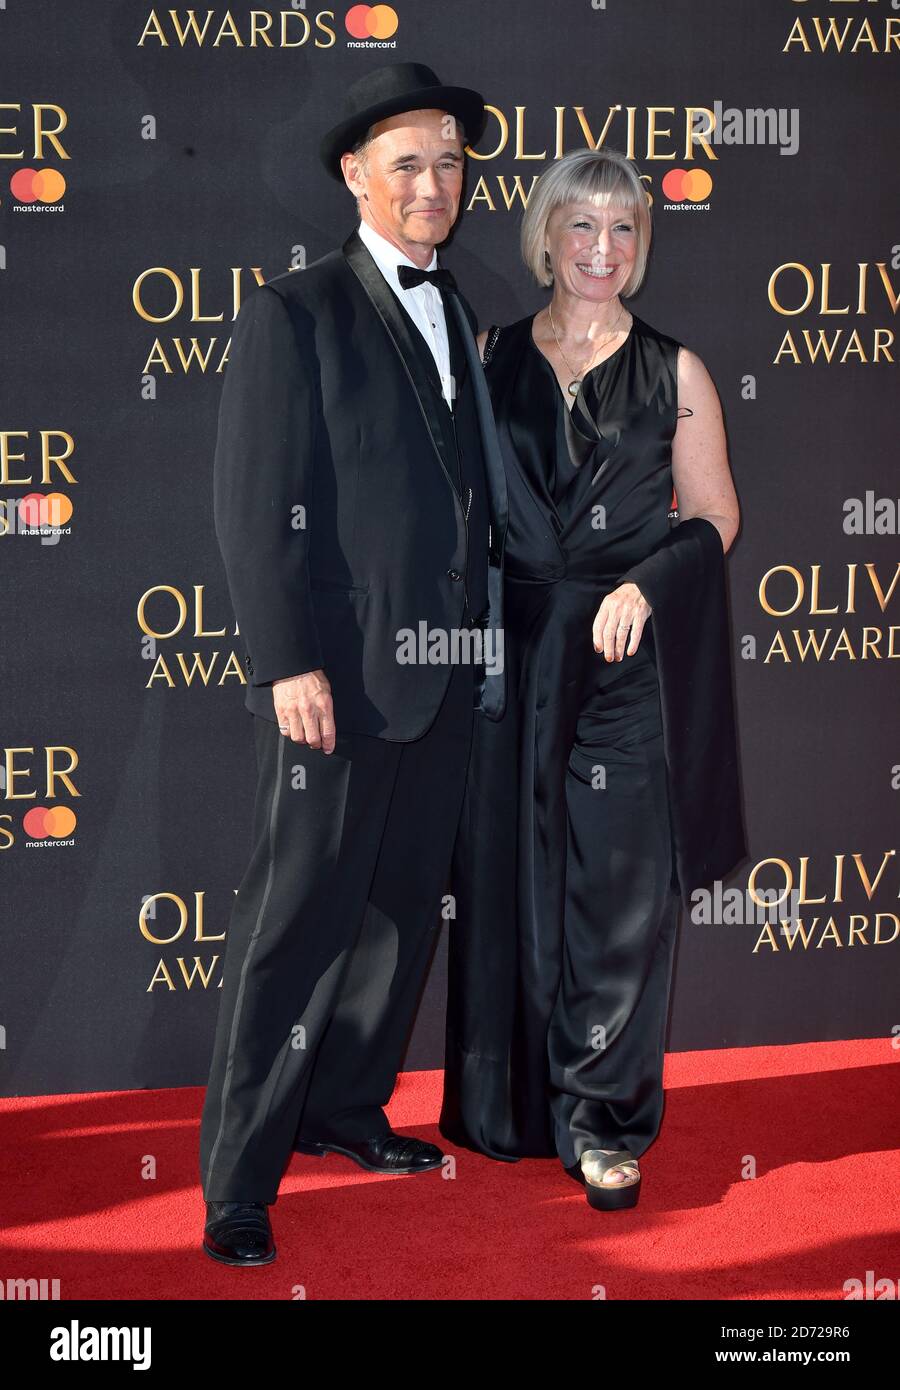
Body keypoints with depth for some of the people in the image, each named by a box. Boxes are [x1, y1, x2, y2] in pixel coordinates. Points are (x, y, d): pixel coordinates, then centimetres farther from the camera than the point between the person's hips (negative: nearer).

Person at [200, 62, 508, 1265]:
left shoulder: (459, 316, 15)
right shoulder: (296, 313, -6)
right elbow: (255, 505, -11)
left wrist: (487, 634, 11)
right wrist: (289, 662, -17)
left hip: (444, 670, 7)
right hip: (340, 672, -7)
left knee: (403, 907, 14)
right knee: (299, 917, -3)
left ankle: (344, 1110, 30)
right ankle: (239, 1178, 6)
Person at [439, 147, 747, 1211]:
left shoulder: (674, 373, 5)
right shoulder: (490, 357, 9)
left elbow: (715, 516, 5)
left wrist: (643, 588, -11)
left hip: (629, 658, -1)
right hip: (510, 651, 2)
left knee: (618, 887, -3)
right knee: (505, 877, 6)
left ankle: (601, 1119, 8)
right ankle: (507, 1103, 20)